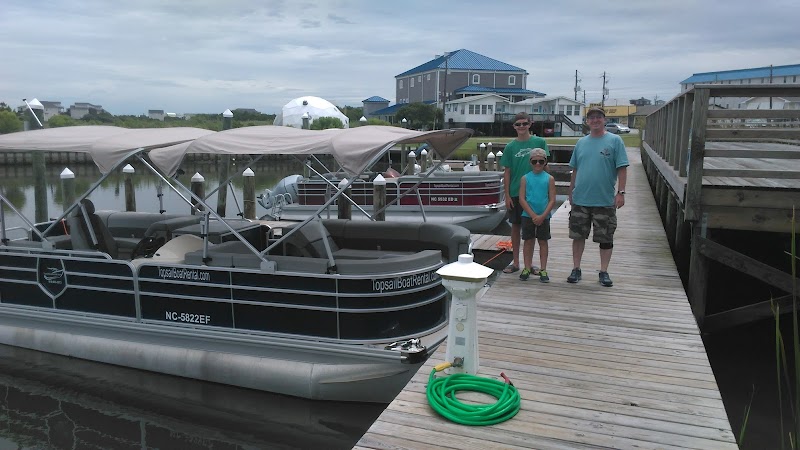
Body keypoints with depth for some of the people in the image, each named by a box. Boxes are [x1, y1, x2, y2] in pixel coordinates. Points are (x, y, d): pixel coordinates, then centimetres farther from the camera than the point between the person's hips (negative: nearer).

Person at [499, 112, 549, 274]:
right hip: (515, 193, 1)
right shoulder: (510, 147, 2)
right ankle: (515, 262, 18)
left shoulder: (539, 142, -1)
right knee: (515, 226, 7)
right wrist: (507, 195, -1)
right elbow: (507, 172, 4)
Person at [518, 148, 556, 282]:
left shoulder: (549, 178, 0)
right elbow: (522, 199, -4)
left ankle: (543, 270, 14)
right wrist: (532, 215, -11)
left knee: (543, 241, 7)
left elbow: (552, 200, -3)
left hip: (544, 217, 0)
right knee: (528, 241, 7)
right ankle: (527, 268, 17)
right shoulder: (525, 178, 0)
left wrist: (542, 216, -12)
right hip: (528, 216, 0)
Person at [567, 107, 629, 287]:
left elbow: (622, 169, -6)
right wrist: (571, 193, 12)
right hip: (580, 199, 3)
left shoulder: (615, 141, -3)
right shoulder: (581, 142, 8)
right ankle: (576, 269, 21)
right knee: (578, 235, 8)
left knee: (606, 238, 6)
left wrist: (621, 192, -12)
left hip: (605, 201, -3)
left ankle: (604, 272, 18)